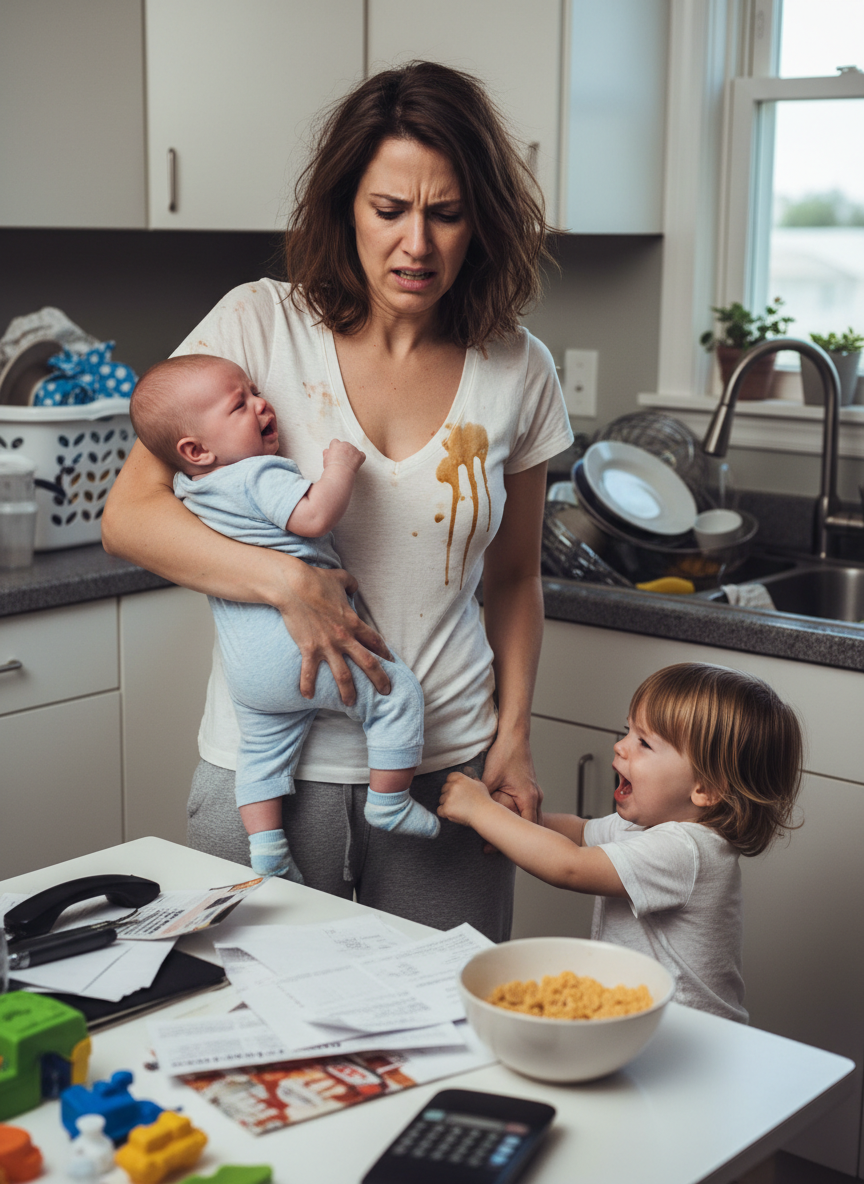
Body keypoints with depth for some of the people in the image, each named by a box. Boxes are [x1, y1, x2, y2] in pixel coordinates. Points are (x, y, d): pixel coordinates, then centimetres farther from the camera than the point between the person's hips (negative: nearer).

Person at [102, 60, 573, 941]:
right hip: (268, 768, -1)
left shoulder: (517, 372, 2)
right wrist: (289, 581, -20)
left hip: (447, 769, 2)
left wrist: (513, 737, 3)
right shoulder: (260, 326, -6)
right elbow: (128, 514, -8)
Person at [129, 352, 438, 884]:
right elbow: (314, 516, -29)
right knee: (397, 690, 2)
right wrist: (340, 466, -13)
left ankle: (267, 850, 21)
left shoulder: (193, 491, 14)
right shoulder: (261, 475, -14)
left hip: (247, 670, 9)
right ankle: (389, 802, 8)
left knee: (262, 752, 21)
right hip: (304, 639, -9)